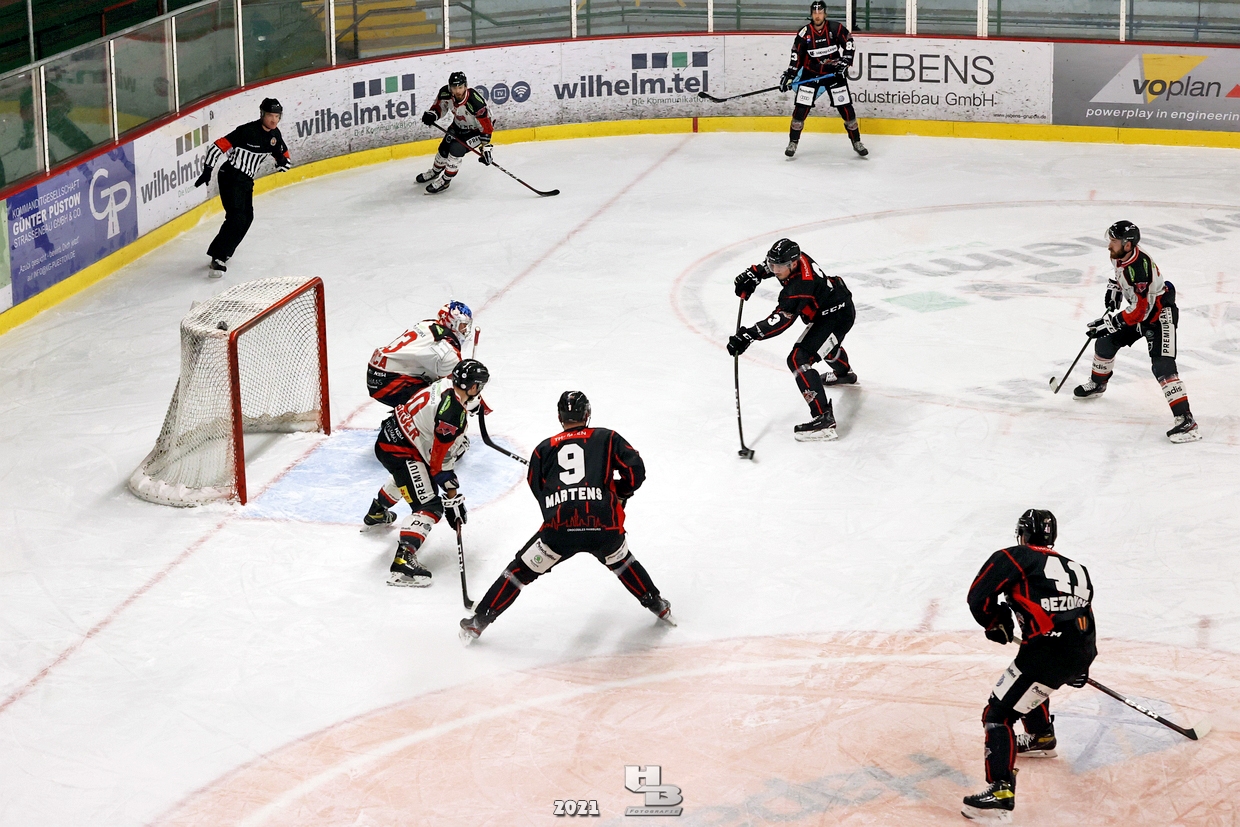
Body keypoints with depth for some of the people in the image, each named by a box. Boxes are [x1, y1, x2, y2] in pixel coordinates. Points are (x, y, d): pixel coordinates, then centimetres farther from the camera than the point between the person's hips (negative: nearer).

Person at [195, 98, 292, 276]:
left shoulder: (274, 135, 2)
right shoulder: (247, 131, -21)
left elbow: (284, 156, 11)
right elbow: (218, 147, -23)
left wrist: (283, 162, -14)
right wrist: (207, 170, -26)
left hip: (246, 180, 9)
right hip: (231, 177, -9)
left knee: (247, 217, 18)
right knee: (236, 217, -20)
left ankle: (225, 250, 35)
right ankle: (217, 259, -21)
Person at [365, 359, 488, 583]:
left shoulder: (447, 385, 0)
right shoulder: (453, 414, -26)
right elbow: (440, 462, -23)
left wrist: (458, 440, 33)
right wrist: (454, 499, -18)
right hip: (400, 450, -10)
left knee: (406, 476, 41)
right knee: (429, 506, -16)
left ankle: (376, 513, 65)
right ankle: (403, 560, -31)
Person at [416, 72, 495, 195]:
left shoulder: (476, 102, -40)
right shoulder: (445, 93, -24)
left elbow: (486, 126, -31)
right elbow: (439, 105, 0)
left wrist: (486, 148, -30)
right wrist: (432, 114, -22)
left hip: (475, 130, -6)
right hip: (458, 126, 6)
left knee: (456, 149, -22)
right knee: (444, 149, 12)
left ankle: (445, 180, -3)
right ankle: (435, 172, 44)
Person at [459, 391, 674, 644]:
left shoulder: (544, 449, 18)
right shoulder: (607, 439, 15)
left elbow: (538, 490, 20)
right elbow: (635, 471, 6)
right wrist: (619, 494, 24)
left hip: (559, 528, -1)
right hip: (603, 527, 1)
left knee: (522, 570, 15)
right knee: (622, 561, 32)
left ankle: (478, 621, 15)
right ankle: (658, 606, 40)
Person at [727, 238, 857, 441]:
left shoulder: (800, 287, -36)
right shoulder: (794, 258, -11)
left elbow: (781, 320, -39)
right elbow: (771, 265, 14)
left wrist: (748, 335, -44)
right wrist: (753, 274, 0)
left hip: (836, 316, -11)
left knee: (799, 360, -21)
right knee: (824, 341, 40)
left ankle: (824, 419, -25)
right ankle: (844, 373, 74)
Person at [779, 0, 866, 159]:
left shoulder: (835, 28, -12)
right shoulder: (804, 33, -10)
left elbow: (848, 43, 0)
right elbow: (797, 56, -6)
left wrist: (845, 61, -11)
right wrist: (789, 76, -11)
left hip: (834, 72, 0)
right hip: (811, 73, 0)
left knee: (846, 108, -1)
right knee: (801, 108, -7)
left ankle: (856, 142, 11)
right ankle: (793, 143, 6)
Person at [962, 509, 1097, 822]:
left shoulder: (1014, 558, 6)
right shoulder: (1075, 568, 26)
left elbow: (978, 597, -2)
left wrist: (995, 623, 18)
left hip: (1048, 652, -8)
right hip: (1081, 653, 8)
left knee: (998, 713, -3)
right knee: (1031, 680, 37)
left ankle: (1001, 792, -16)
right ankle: (1041, 738, 55)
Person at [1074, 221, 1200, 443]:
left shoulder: (1139, 268, -35)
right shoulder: (1119, 255, -8)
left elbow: (1138, 311, -31)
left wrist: (1109, 323, -29)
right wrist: (1114, 288, 8)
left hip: (1159, 314, -9)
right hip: (1139, 309, 10)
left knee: (1162, 366, -22)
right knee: (1105, 342, 16)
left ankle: (1186, 420, -27)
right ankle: (1097, 384, 44)